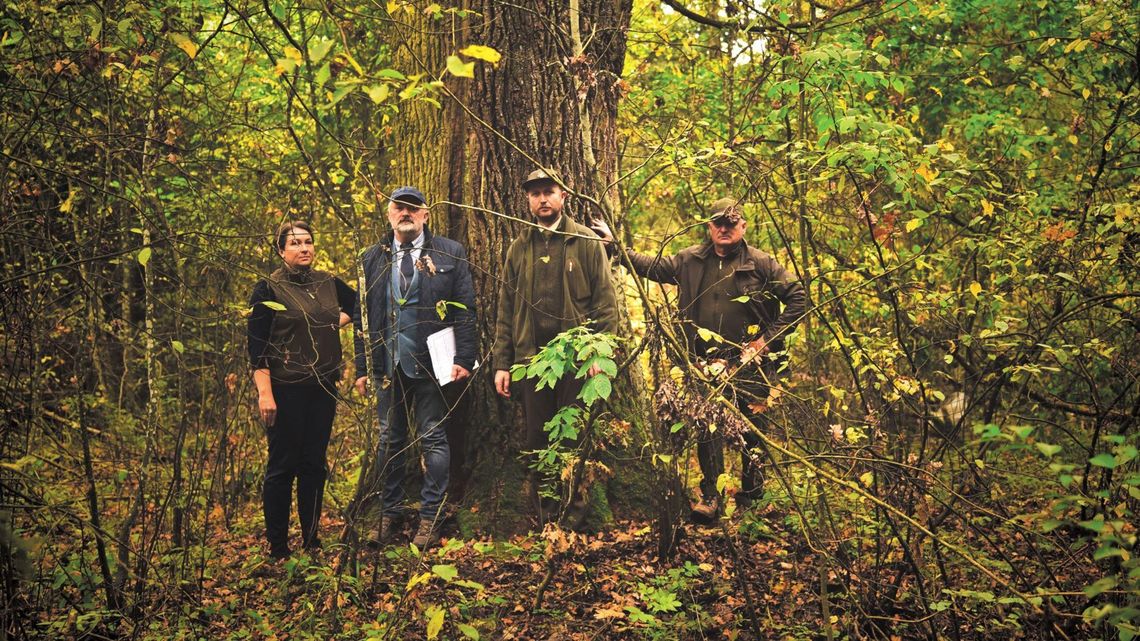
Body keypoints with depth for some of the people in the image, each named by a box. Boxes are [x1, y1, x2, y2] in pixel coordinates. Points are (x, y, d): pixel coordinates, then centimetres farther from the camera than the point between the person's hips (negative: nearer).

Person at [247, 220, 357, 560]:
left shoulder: (328, 283, 7)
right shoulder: (269, 288, -6)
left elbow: (358, 303, 26)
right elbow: (256, 345, -10)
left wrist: (339, 321, 7)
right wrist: (264, 393, -18)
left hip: (323, 386, 5)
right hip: (286, 389, -5)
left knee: (315, 463, 10)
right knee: (282, 465, 1)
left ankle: (311, 538, 21)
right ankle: (277, 547, 10)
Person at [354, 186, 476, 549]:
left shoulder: (450, 254, 2)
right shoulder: (373, 259, 10)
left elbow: (465, 310, -2)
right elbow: (362, 315, 9)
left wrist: (463, 359, -11)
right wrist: (362, 366, 4)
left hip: (431, 363, -3)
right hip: (387, 364, 3)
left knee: (433, 439, 3)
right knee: (389, 441, 11)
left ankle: (431, 516, 11)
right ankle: (390, 513, 21)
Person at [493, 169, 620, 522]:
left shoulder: (587, 242, 2)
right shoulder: (519, 248, 12)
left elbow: (605, 300, -3)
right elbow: (505, 309, 10)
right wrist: (502, 363, 3)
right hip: (531, 359, 3)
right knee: (538, 440, 8)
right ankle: (544, 521, 19)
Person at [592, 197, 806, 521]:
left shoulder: (760, 263, -3)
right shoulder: (690, 260, 7)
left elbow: (797, 297, -3)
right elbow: (652, 266, 19)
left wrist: (769, 338, -6)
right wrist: (615, 244, 14)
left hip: (749, 362, -2)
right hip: (706, 363, 2)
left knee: (752, 431, 7)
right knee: (707, 427, -1)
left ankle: (751, 496, 23)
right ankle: (709, 496, 8)